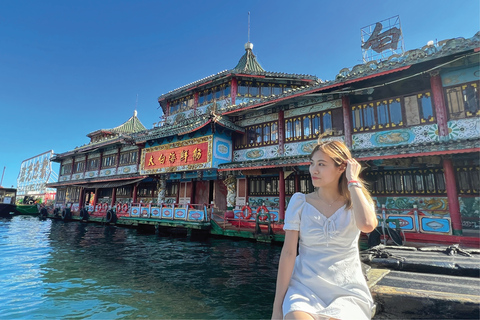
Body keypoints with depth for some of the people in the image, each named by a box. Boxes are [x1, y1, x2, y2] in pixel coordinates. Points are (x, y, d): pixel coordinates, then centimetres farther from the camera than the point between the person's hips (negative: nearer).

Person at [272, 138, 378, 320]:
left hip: (347, 292, 1)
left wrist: (353, 181, -15)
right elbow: (288, 253, -7)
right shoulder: (300, 202, -4)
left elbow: (367, 225, -27)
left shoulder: (356, 203, -2)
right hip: (304, 288, -1)